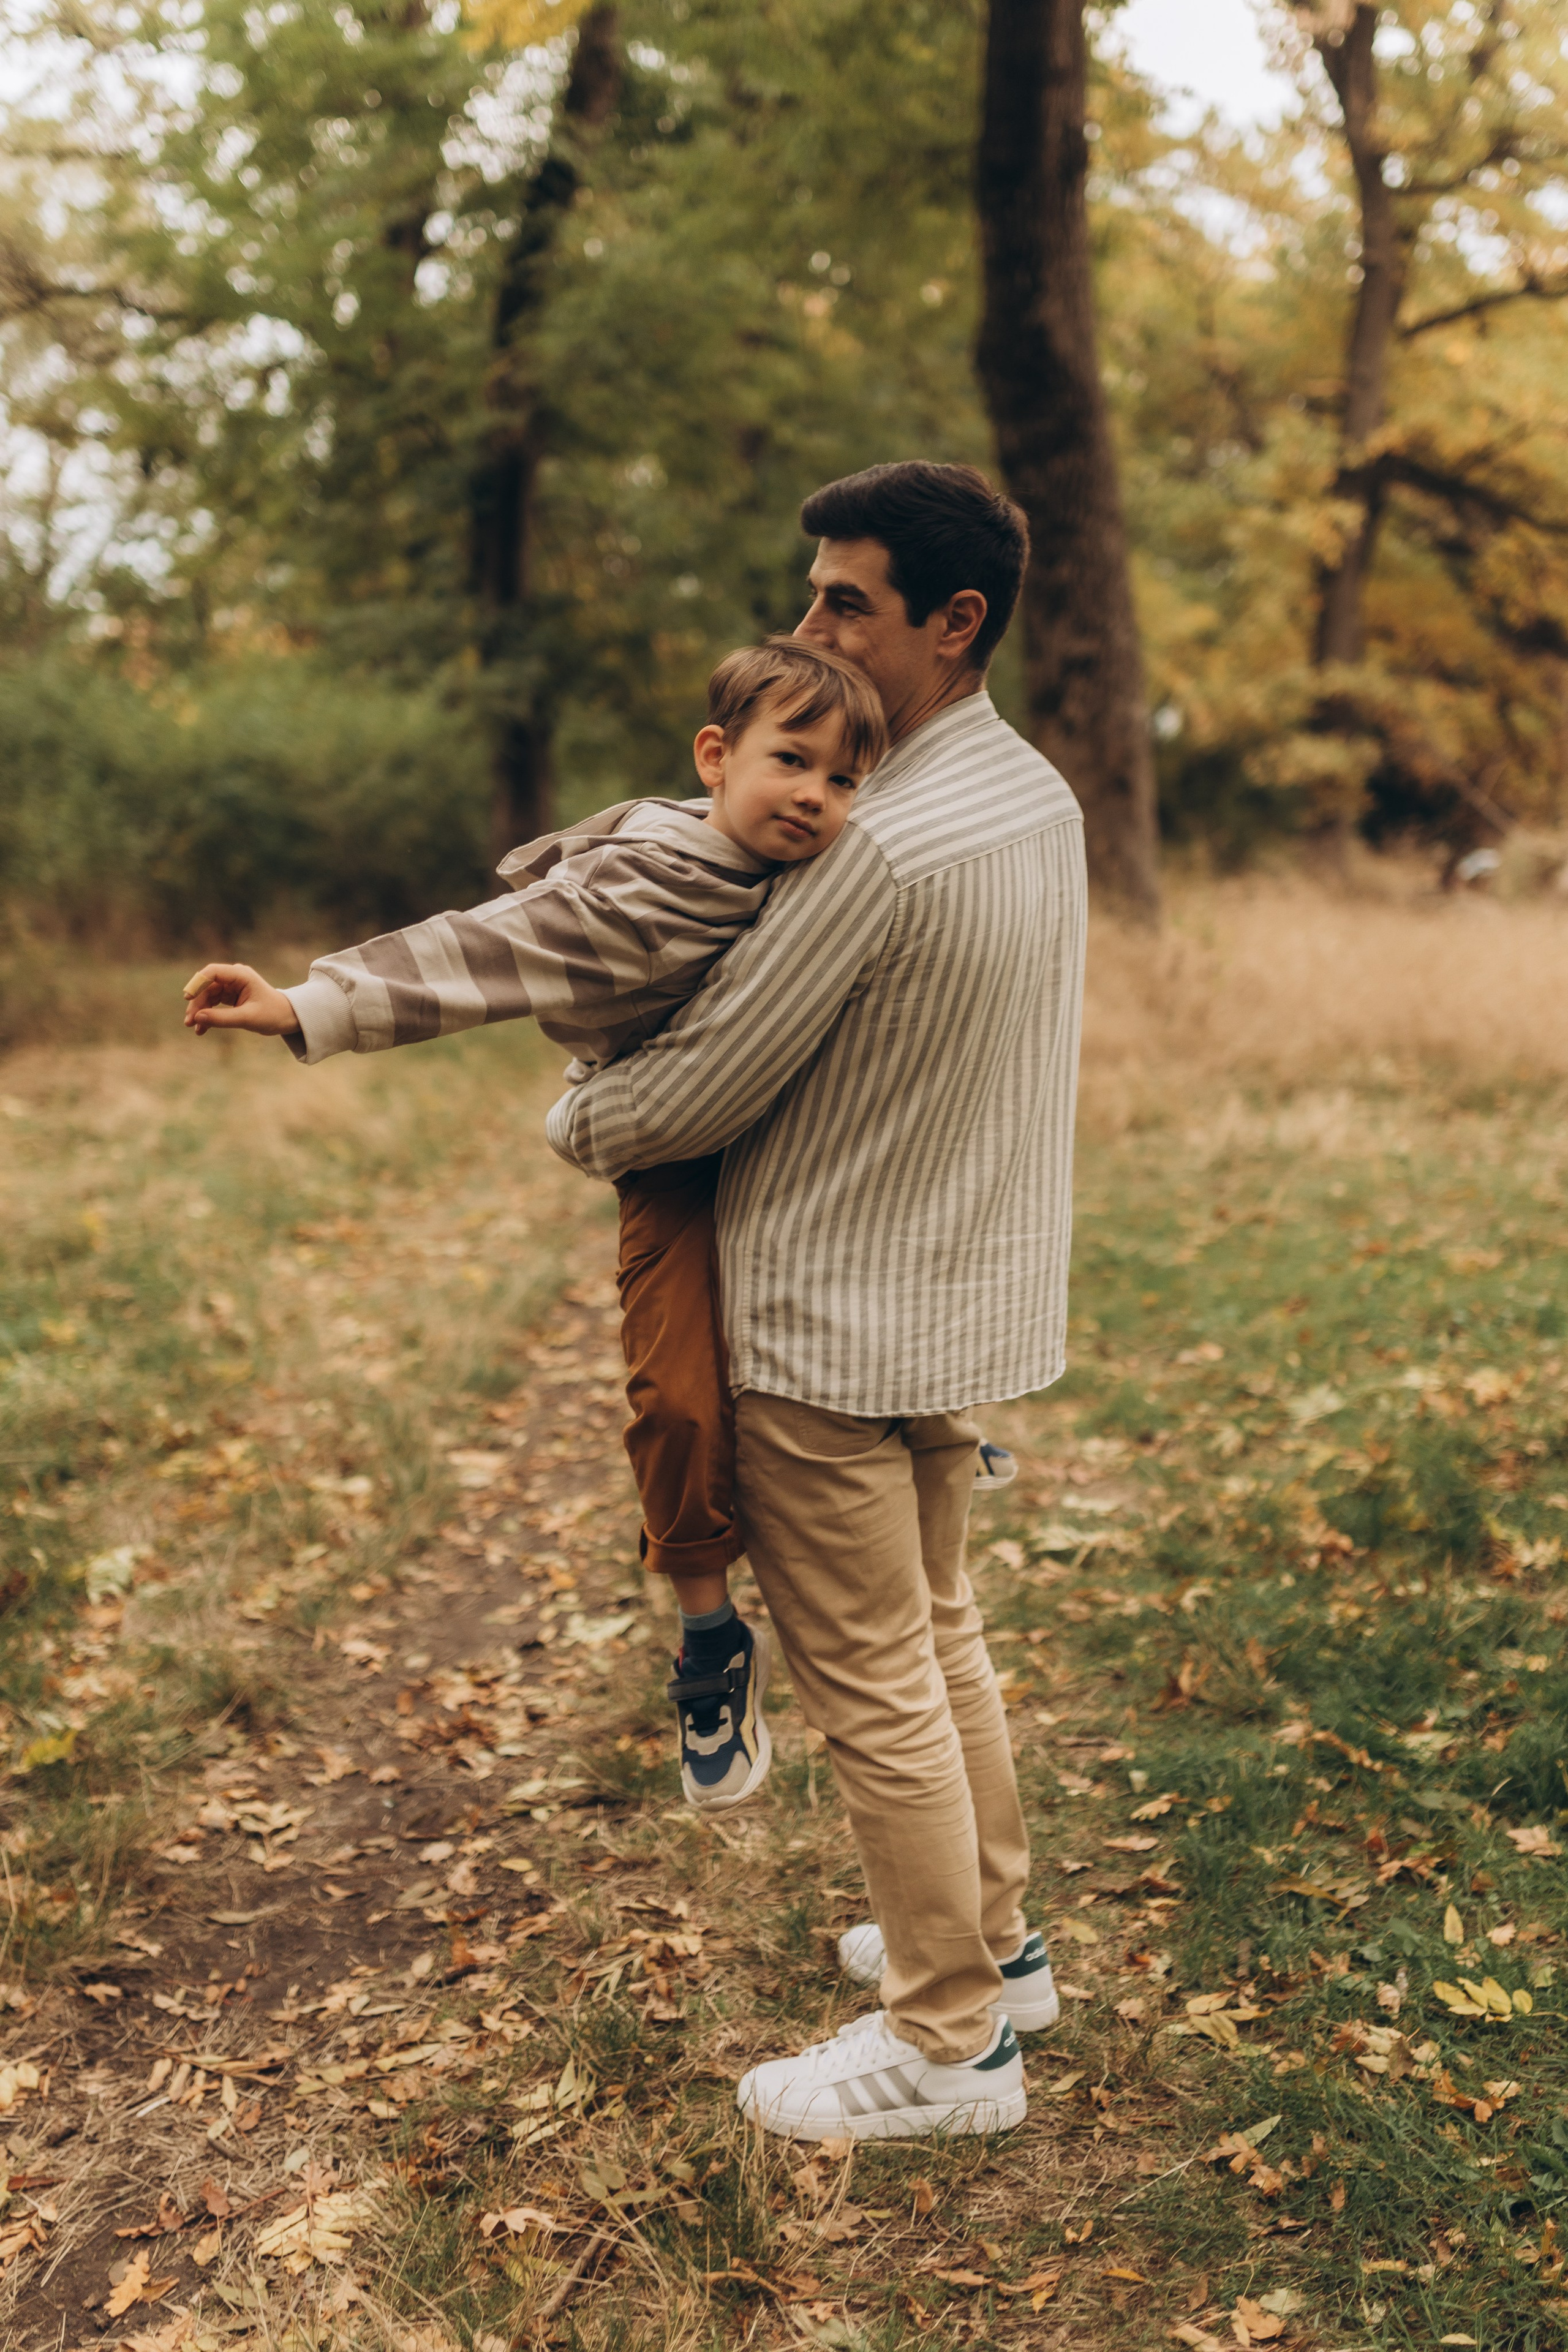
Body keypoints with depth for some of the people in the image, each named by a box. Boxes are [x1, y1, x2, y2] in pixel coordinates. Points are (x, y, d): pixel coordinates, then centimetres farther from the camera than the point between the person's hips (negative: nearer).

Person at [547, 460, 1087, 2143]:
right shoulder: (1037, 795, 3)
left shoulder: (879, 848, -26)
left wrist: (570, 1124, 0)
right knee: (937, 1631, 23)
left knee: (872, 1685, 4)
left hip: (836, 1325, -9)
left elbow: (700, 1090, -20)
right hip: (963, 1294, 9)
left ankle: (946, 2042, 18)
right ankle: (991, 1938, 37)